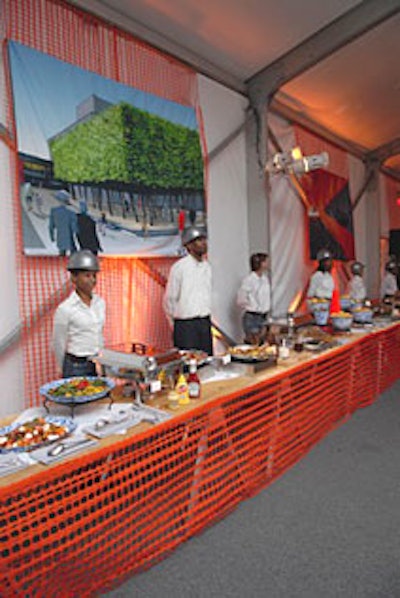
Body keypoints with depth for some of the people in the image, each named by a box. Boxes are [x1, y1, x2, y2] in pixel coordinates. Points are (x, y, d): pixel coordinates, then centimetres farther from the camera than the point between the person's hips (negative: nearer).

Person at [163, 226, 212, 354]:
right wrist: (177, 318, 5)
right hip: (186, 325, -6)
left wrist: (205, 318, 15)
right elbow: (169, 299, -5)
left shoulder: (207, 266, 8)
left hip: (205, 323, 6)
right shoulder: (179, 267, -11)